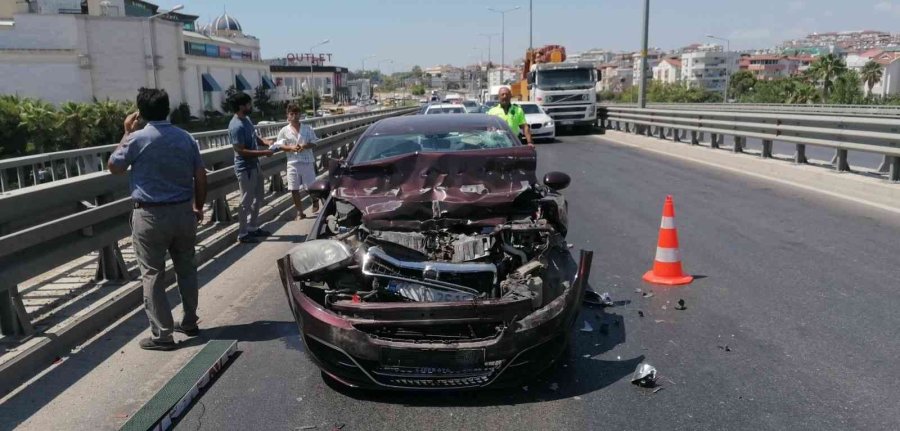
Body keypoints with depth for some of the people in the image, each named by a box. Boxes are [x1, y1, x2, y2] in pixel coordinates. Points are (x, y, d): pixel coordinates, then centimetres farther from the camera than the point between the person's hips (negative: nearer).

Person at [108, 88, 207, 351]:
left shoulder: (137, 139, -10)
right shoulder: (185, 138, 2)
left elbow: (114, 167, 5)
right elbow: (201, 177, 4)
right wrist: (199, 207, 17)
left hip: (150, 215, -4)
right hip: (183, 212, 5)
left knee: (153, 274, 3)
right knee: (186, 268, 16)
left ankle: (162, 334, 6)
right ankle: (190, 322, 27)